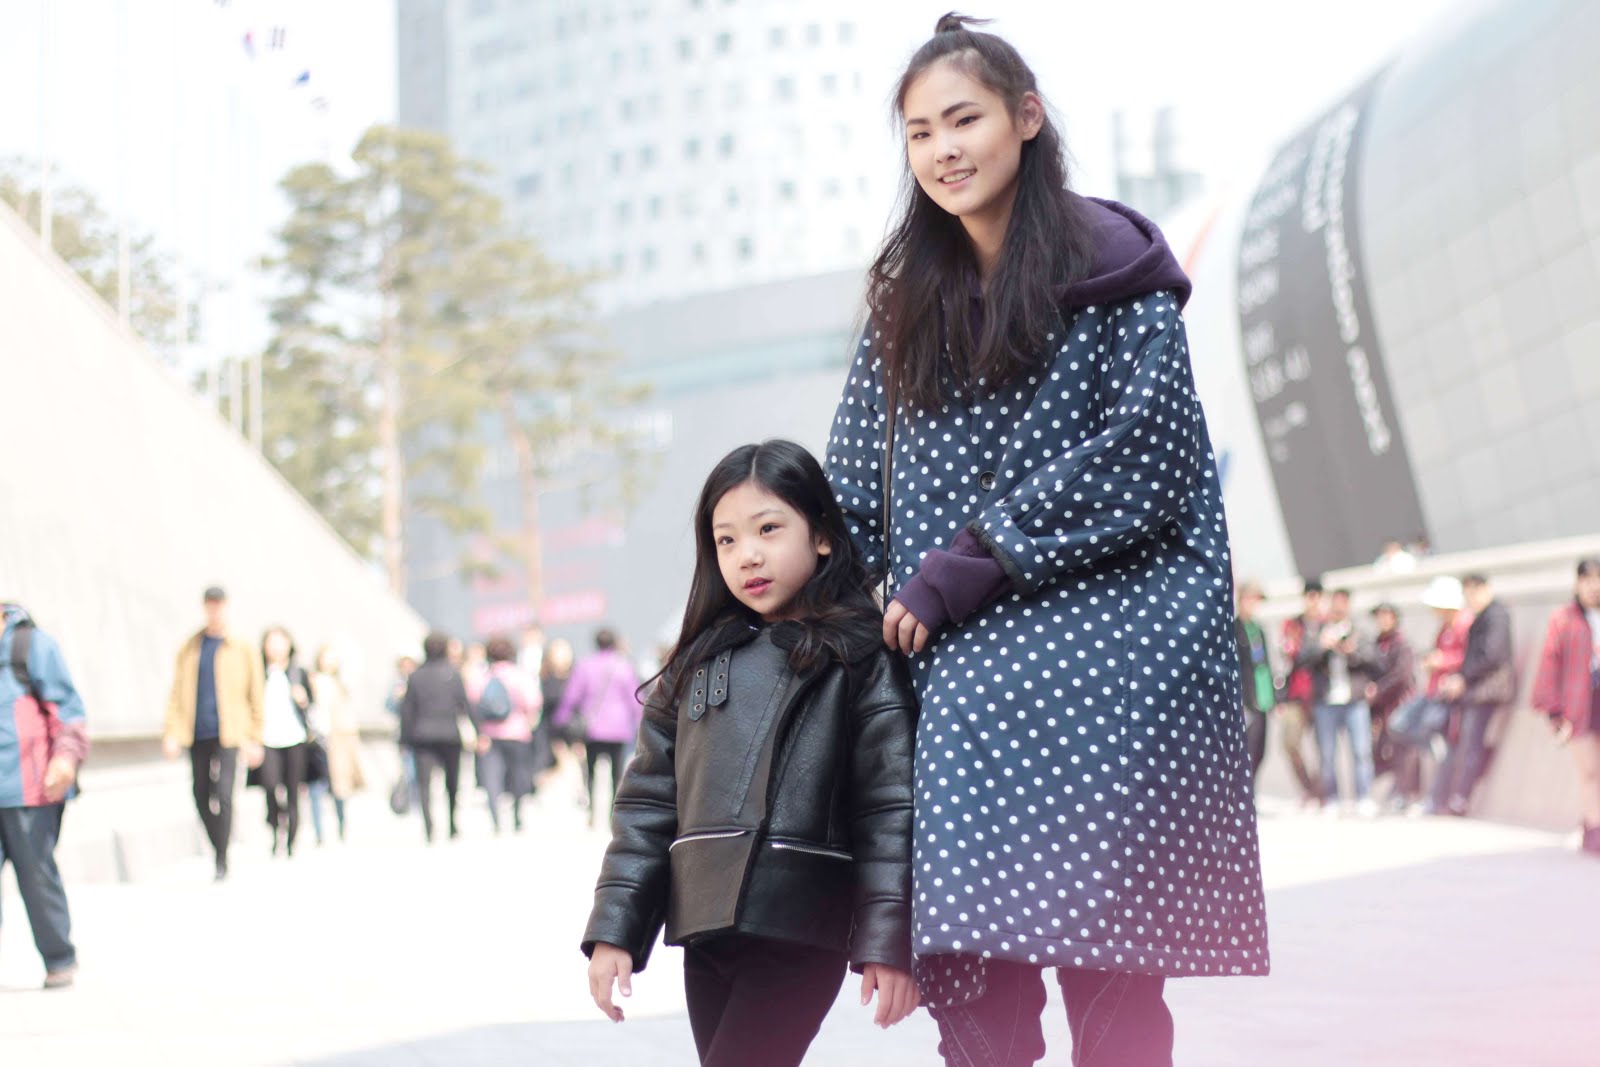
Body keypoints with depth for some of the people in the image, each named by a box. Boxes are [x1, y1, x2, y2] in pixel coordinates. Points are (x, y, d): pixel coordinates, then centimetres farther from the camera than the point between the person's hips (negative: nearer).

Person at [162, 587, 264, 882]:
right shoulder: (190, 648, 10)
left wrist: (254, 739, 4)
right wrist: (171, 732, -1)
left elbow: (256, 696, 6)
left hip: (228, 733, -3)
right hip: (197, 734, 3)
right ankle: (219, 852, 23)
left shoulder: (242, 649, 4)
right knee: (202, 797, 6)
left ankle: (222, 860, -10)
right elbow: (177, 692, 9)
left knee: (223, 794, -16)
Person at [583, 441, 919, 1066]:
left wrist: (889, 939, -14)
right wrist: (615, 928, 6)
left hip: (801, 929, -6)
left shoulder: (861, 659, -1)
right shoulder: (700, 663, 14)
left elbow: (891, 803, -7)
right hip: (706, 929, 6)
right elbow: (648, 799, 13)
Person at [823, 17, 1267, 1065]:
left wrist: (963, 567, -12)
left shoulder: (1112, 270, 1)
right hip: (958, 652, 4)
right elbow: (853, 486, 16)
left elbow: (1141, 456, -9)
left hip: (1102, 609, -4)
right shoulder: (908, 297, 17)